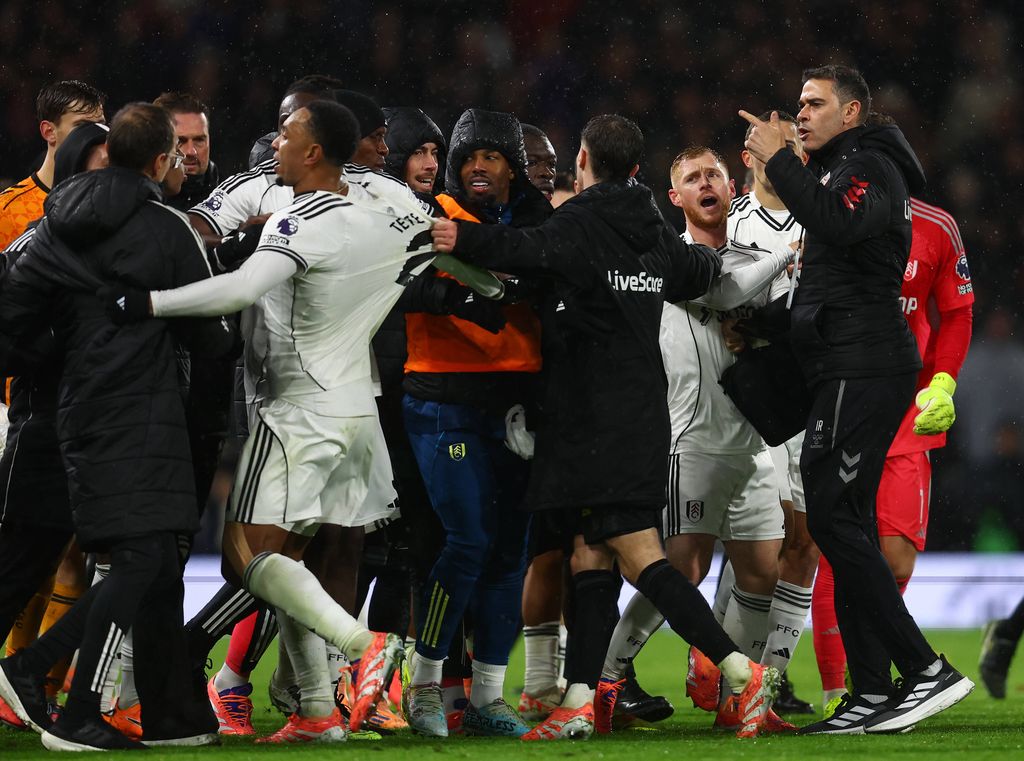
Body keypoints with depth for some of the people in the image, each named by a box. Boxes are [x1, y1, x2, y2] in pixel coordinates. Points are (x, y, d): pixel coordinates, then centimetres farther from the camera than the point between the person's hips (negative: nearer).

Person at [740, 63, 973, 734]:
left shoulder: (870, 168, -7)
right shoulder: (844, 171, 26)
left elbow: (835, 225, -27)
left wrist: (778, 161, -19)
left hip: (864, 370, -11)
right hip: (849, 371, 11)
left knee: (834, 515, -15)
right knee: (846, 525, 6)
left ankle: (927, 671, -18)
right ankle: (872, 695, 4)